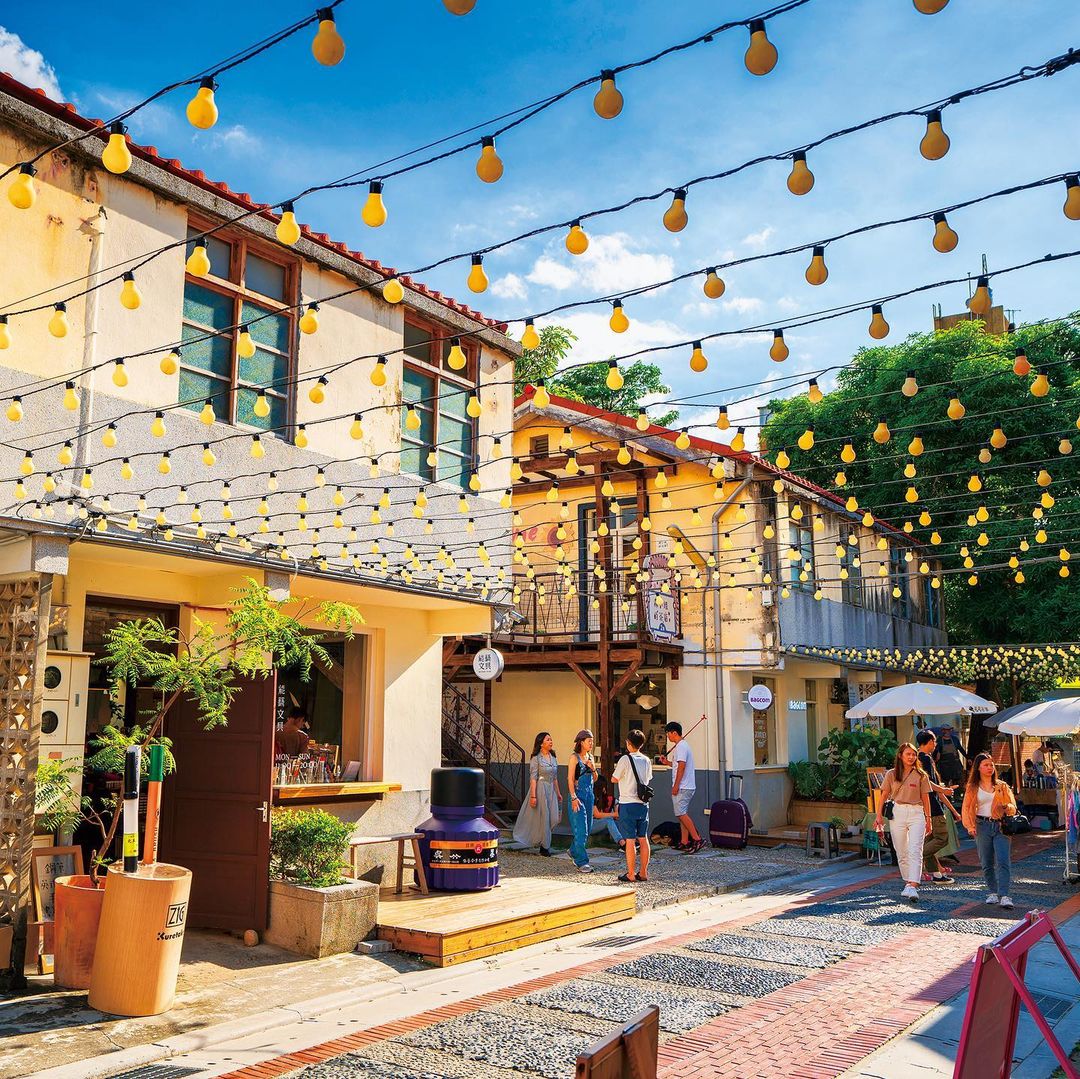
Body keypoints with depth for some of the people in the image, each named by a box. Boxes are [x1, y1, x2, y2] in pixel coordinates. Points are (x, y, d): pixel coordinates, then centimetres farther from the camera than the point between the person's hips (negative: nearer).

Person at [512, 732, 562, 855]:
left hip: (551, 790, 6)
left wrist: (558, 793, 17)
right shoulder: (536, 758, -9)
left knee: (553, 818, 2)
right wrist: (533, 796, -18)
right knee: (543, 818, -1)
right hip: (540, 789, -6)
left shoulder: (553, 758, 11)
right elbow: (533, 778, -13)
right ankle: (544, 847, 11)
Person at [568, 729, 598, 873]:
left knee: (588, 827, 13)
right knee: (581, 829, -8)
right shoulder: (574, 757, -9)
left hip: (589, 794, 7)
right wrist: (573, 798, -19)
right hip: (578, 794, -7)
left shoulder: (590, 757, 11)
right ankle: (582, 862, -5)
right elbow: (570, 779, -12)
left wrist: (593, 768, -4)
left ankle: (574, 851, 34)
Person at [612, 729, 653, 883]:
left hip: (628, 804, -5)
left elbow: (614, 779, -4)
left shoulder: (625, 759, -11)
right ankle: (643, 872, 15)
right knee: (643, 838, 10)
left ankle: (630, 875, 2)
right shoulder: (646, 760, 6)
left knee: (630, 840, -2)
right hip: (643, 804, 6)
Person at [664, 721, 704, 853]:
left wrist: (676, 785, -21)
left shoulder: (681, 746, -14)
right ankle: (684, 842, 14)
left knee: (682, 814, -12)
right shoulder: (683, 745, 19)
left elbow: (681, 766, -22)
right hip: (687, 787, 11)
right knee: (683, 814, 12)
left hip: (682, 787, -11)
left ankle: (697, 840, -14)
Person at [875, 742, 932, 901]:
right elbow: (884, 795, 8)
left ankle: (913, 886, -20)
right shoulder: (891, 774, 7)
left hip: (916, 813, -2)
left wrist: (928, 818, 7)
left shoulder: (921, 775, 5)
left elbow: (925, 798, 8)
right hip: (896, 813, 2)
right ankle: (908, 882, 16)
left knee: (915, 850, -13)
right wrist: (879, 815, 3)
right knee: (901, 852, 6)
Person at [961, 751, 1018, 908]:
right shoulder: (972, 787, 9)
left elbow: (1012, 806, 9)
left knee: (1003, 861, -13)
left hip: (1001, 826, -1)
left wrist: (1007, 807, -15)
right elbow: (966, 808, 5)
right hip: (982, 826, 1)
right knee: (986, 863, 4)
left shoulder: (1002, 786, 11)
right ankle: (992, 892, 19)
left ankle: (1004, 896, -16)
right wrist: (970, 826, -9)